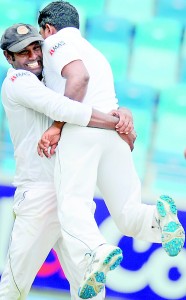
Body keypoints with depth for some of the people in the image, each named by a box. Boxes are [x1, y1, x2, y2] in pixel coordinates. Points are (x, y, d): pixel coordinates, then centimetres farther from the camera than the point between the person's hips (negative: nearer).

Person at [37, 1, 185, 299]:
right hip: (115, 133, 7)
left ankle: (96, 251, -48)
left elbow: (78, 78, -8)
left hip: (80, 129, -7)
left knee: (72, 206, -19)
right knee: (128, 217, 4)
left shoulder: (57, 41, 10)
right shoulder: (95, 53, 34)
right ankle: (158, 216, -28)